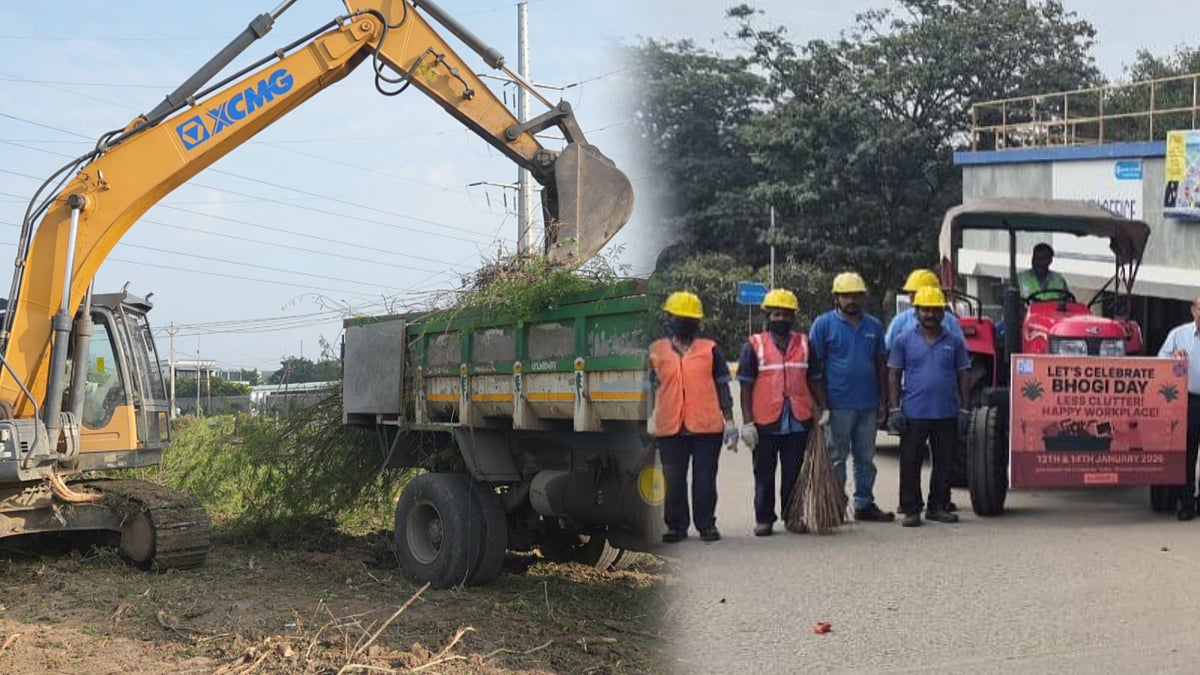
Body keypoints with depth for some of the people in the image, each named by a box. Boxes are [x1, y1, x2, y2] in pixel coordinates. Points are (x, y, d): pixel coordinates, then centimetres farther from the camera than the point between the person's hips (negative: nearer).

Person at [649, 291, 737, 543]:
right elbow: (650, 388, 14)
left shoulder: (710, 350, 9)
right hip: (669, 428, 1)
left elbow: (722, 387, 9)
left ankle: (706, 524, 13)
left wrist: (729, 420, 3)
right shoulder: (656, 351, 10)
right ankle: (676, 525, 15)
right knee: (673, 481, 4)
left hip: (707, 426, -1)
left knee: (705, 480, 3)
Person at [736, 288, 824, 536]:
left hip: (799, 422, 2)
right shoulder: (754, 346, 0)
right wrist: (747, 422, -7)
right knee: (764, 475, 7)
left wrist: (823, 408, 4)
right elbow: (746, 387, -1)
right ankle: (764, 519, 15)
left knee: (794, 474, 9)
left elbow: (812, 380, 15)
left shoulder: (804, 344, 9)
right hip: (765, 422, -2)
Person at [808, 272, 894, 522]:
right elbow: (815, 365, -4)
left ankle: (864, 504, 19)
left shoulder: (873, 326, 11)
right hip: (838, 405, -5)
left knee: (866, 458, 11)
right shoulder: (824, 324, -3)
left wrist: (883, 402, 10)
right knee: (836, 458, 2)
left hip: (868, 405, 5)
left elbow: (881, 365, 14)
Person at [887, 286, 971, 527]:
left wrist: (963, 409, 5)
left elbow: (962, 376, 11)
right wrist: (895, 409, -3)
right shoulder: (904, 341, 4)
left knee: (944, 462, 7)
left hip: (946, 414, 2)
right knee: (910, 463, 1)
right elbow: (894, 375, 4)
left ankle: (938, 507, 18)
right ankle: (910, 509, 9)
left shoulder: (954, 342, 9)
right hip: (913, 414, -2)